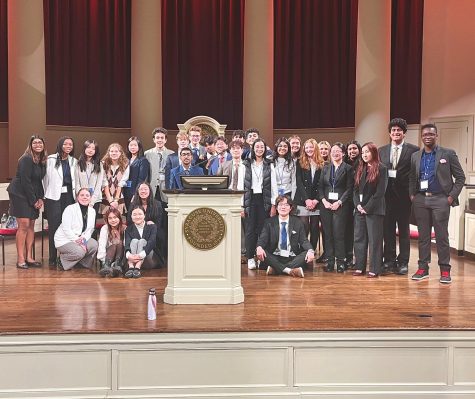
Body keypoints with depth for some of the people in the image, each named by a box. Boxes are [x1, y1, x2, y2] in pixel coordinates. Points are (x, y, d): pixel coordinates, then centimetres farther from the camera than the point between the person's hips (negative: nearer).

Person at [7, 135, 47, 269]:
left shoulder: (43, 161, 6)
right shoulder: (26, 159, -15)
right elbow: (25, 181, -17)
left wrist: (40, 198, -1)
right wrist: (34, 200, -14)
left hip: (33, 197, 7)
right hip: (20, 194, -7)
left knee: (31, 225, 5)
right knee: (24, 225, -10)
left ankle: (29, 258, 9)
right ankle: (20, 259, -5)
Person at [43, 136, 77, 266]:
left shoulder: (74, 161, 11)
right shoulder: (51, 159, 0)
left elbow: (75, 180, 11)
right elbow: (46, 177, 0)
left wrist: (76, 195, 3)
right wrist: (46, 195, -1)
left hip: (69, 196, 3)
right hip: (54, 197, -3)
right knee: (54, 226, -1)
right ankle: (52, 258, 5)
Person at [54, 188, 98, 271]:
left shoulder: (92, 211, 4)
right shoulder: (70, 209, -14)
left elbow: (90, 229, 4)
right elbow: (66, 229, -18)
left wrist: (84, 239, -16)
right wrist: (77, 240, -23)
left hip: (81, 238, 6)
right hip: (64, 239, -6)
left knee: (94, 245, -21)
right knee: (79, 252, -30)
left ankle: (84, 263, 2)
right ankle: (62, 259, -1)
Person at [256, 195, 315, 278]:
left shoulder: (297, 222, 10)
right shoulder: (269, 222, 7)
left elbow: (303, 240, 2)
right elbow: (262, 239, -3)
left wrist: (310, 251, -21)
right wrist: (259, 247, -29)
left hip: (292, 258, 1)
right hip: (274, 258, -1)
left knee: (308, 254, -26)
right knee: (260, 253, -28)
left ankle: (275, 269, -31)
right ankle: (289, 270, -34)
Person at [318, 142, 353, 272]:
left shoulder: (347, 168, 3)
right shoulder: (325, 168, 14)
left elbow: (349, 189, -3)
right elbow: (320, 186, 10)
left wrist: (339, 202, -12)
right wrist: (324, 200, -6)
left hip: (340, 205, -4)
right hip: (326, 204, 4)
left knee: (339, 233, -6)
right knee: (327, 233, 3)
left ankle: (340, 261, 2)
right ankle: (329, 261, 9)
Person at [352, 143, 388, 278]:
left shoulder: (381, 169, -4)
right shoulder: (360, 169, 14)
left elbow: (380, 192, -11)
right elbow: (356, 189, 12)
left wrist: (367, 207, -13)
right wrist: (358, 205, -4)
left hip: (374, 210, -6)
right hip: (360, 209, 6)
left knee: (374, 240, -1)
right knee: (359, 238, 7)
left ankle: (375, 269, 4)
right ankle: (360, 267, 14)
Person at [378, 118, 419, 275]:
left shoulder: (413, 150, -1)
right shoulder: (382, 150, 10)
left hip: (404, 194, -3)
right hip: (387, 194, 3)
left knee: (404, 230, 5)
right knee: (388, 229, 7)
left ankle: (403, 262, 13)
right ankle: (389, 261, 16)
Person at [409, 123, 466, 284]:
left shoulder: (448, 154, 1)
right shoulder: (415, 156, 12)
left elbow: (460, 177, 2)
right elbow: (412, 178, 20)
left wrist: (452, 196, -5)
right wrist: (412, 195, 7)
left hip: (440, 199, -3)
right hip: (420, 200, 3)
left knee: (441, 236, -1)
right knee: (423, 236, 7)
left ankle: (445, 270, 5)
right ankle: (423, 268, 14)